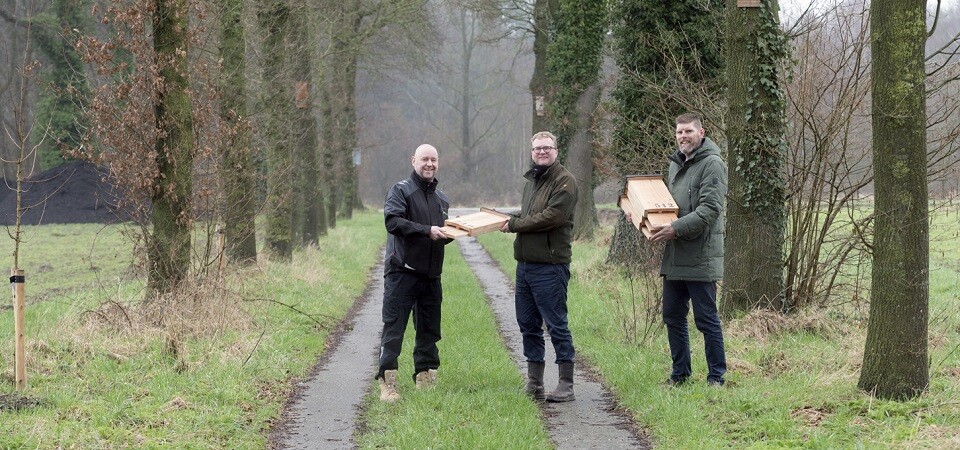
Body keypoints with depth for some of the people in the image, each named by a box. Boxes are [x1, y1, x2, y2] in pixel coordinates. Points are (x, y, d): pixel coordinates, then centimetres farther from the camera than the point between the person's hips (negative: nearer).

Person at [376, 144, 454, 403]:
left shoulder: (442, 199, 21)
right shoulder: (400, 191, -1)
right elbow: (393, 221, -17)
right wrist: (426, 231, -23)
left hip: (431, 275, 7)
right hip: (402, 272, -7)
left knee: (429, 330, 11)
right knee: (393, 328, -9)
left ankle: (425, 377, 21)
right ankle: (387, 383, -11)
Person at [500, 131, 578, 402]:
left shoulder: (564, 181, -9)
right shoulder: (531, 181, 19)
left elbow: (552, 216, -19)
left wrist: (514, 225, -11)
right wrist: (507, 217, 7)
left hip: (550, 265, -9)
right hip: (525, 264, 9)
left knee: (556, 325, -5)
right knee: (528, 324, 12)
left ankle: (566, 385, 0)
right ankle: (534, 383, 19)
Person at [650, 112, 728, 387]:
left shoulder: (712, 164, -11)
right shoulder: (675, 164, 16)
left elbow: (710, 210, -19)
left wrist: (676, 229, -24)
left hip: (700, 257, -9)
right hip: (674, 257, 9)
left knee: (706, 320, -2)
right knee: (673, 317, 13)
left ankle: (716, 377, 5)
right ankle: (680, 373, 23)